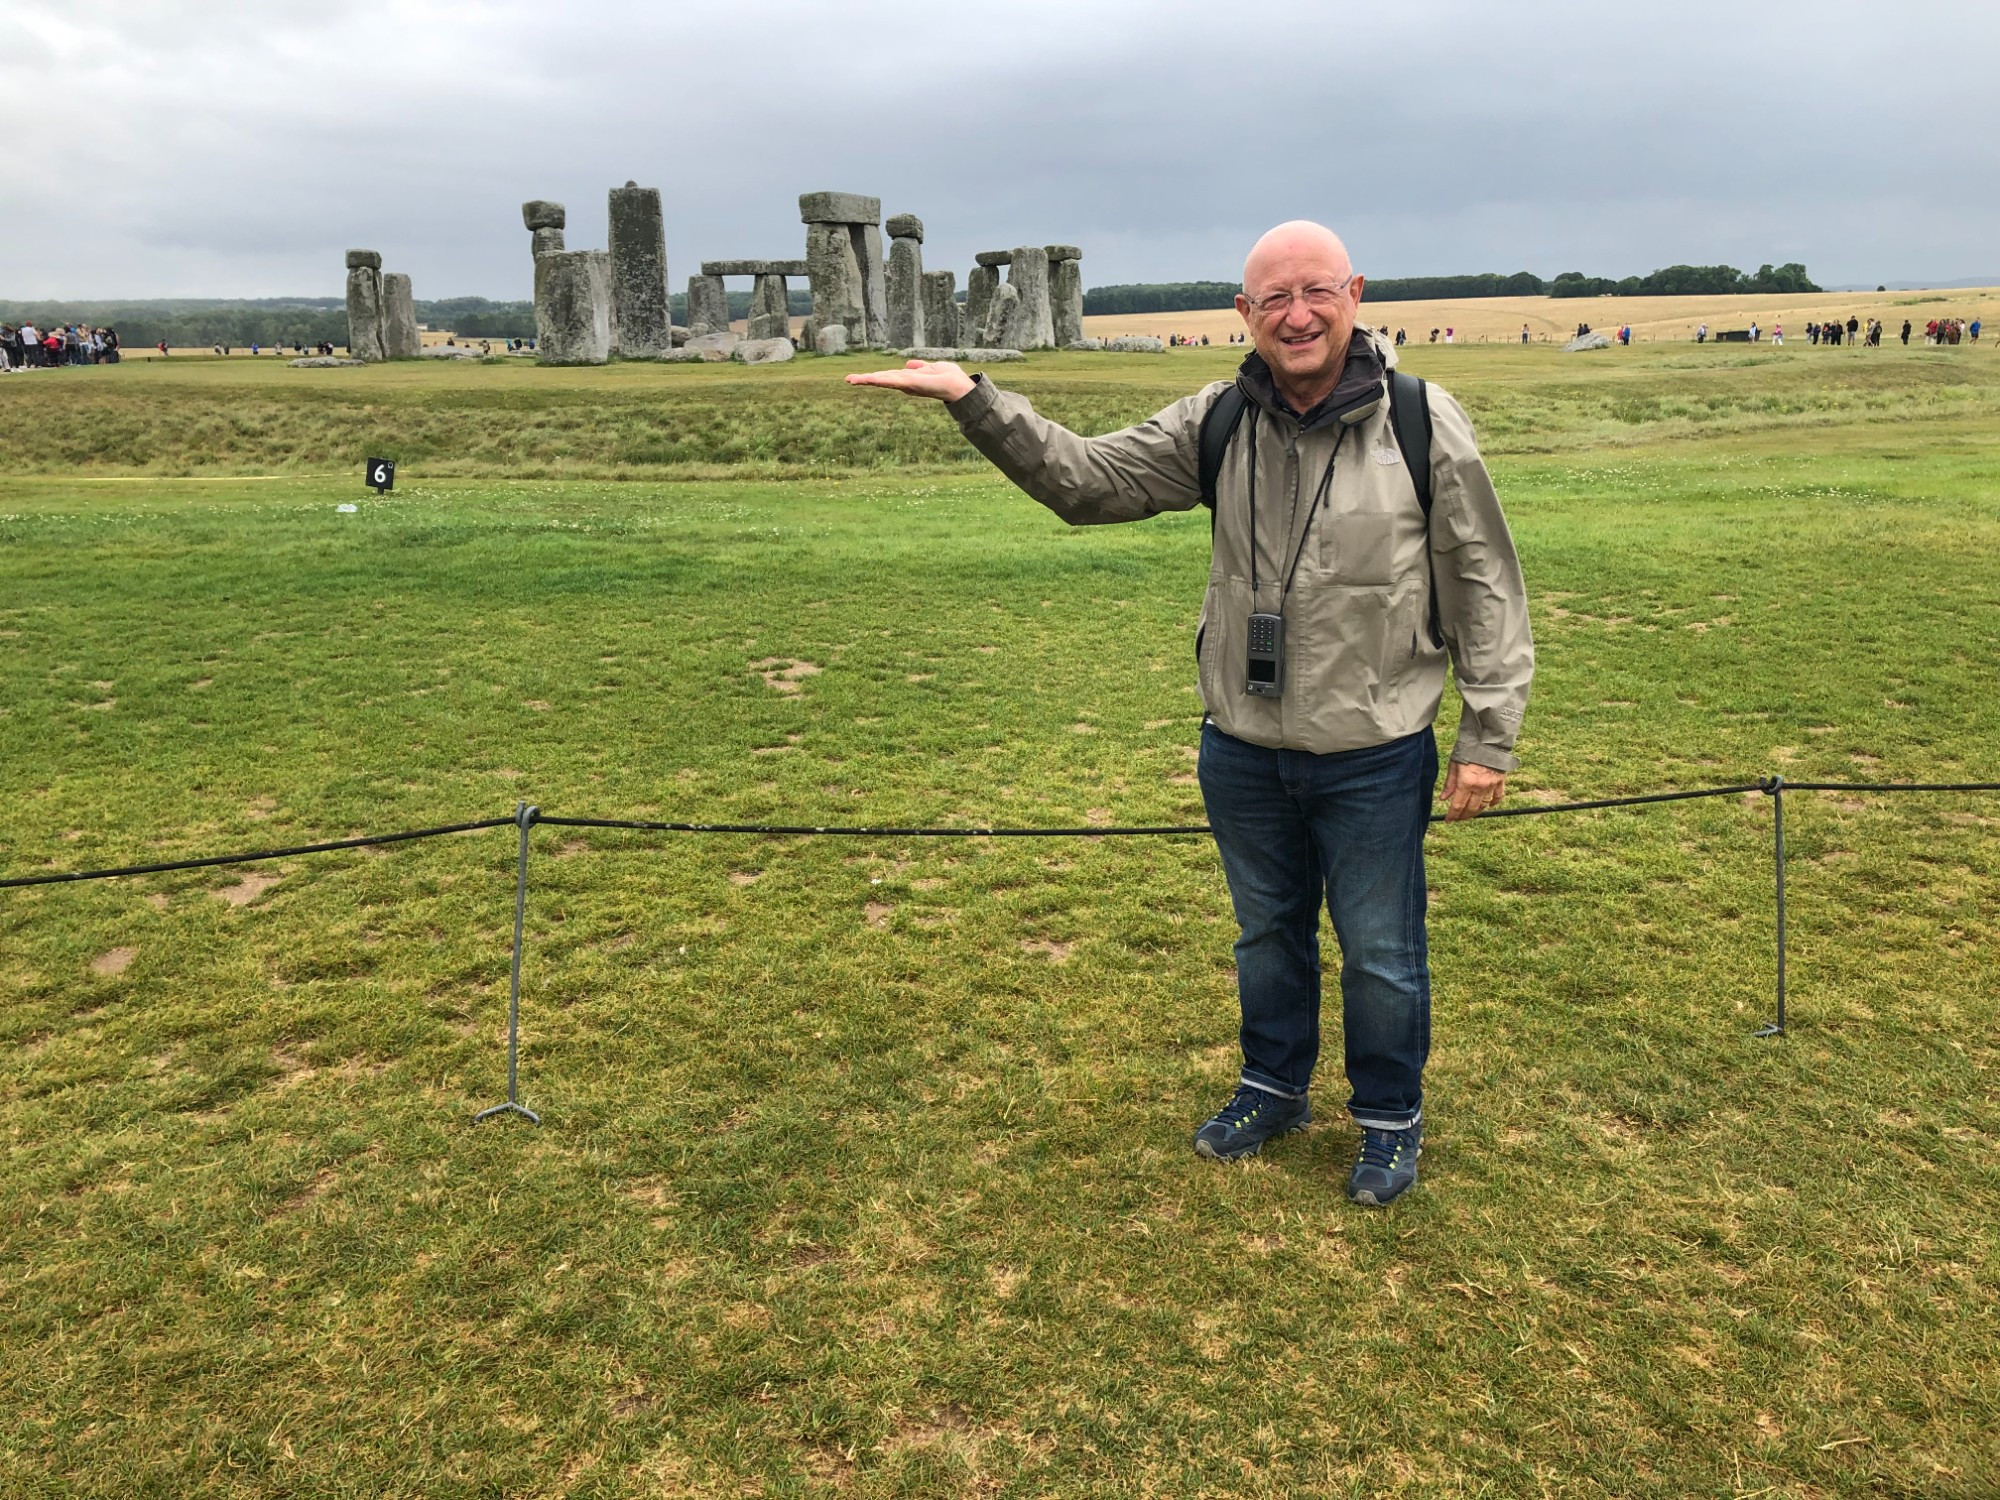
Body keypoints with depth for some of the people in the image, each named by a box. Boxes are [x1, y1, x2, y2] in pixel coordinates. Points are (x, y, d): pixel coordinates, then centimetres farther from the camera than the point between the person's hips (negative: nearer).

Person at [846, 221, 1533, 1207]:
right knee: (1267, 936, 22)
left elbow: (1486, 589, -5)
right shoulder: (1217, 423, -2)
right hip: (1243, 754, 3)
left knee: (1381, 955, 13)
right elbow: (1086, 480, 0)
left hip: (1376, 762, -3)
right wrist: (975, 402, -11)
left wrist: (1488, 735, -6)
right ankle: (1274, 1089, 45)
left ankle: (1389, 1120, 37)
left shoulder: (1423, 423, -10)